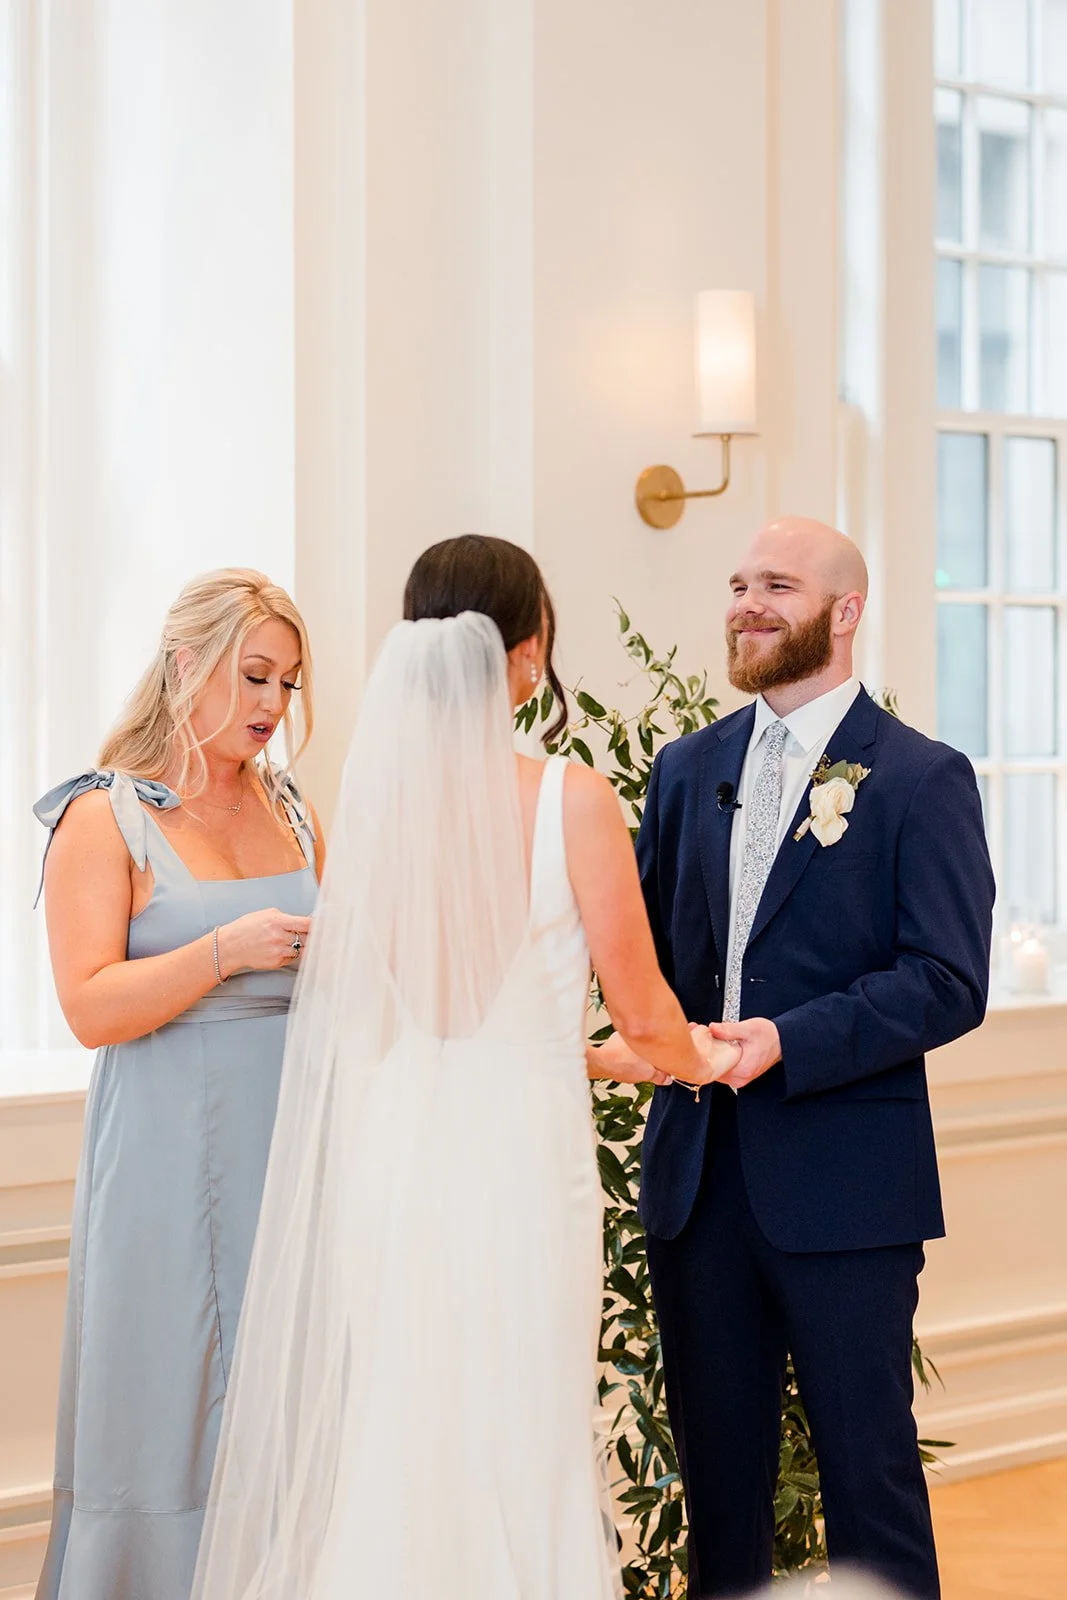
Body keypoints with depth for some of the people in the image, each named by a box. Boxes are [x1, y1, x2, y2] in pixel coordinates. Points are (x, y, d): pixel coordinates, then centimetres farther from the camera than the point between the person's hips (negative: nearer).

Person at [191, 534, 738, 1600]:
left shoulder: (372, 792, 2)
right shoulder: (569, 800, -9)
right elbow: (643, 1013, -4)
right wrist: (703, 1062, 19)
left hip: (383, 1157, 4)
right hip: (516, 1155, -4)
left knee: (371, 1449, 9)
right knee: (511, 1455, 4)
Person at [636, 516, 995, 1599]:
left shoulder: (922, 779, -4)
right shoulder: (688, 769, 13)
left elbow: (947, 982, -11)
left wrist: (787, 1043, -20)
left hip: (843, 1185, -5)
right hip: (696, 1174, 5)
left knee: (869, 1472, 3)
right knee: (716, 1469, 13)